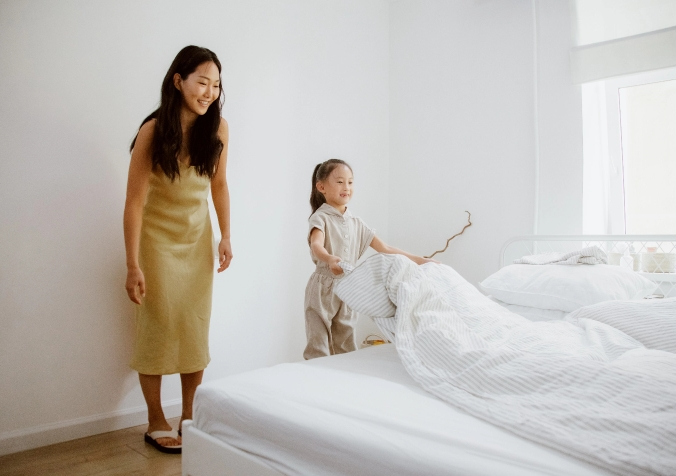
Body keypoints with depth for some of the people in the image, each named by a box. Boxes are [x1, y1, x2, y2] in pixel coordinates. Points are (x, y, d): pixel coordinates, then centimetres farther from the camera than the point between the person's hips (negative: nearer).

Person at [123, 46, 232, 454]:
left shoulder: (218, 128, -8)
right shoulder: (153, 130, -19)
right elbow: (135, 199, -18)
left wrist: (226, 236, 0)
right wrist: (133, 266, -20)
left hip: (198, 238, 4)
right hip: (158, 239, -3)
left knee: (197, 327, 7)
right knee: (158, 327, 3)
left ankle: (190, 416, 23)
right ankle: (156, 423, 20)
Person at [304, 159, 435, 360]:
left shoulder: (356, 223, 12)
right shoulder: (320, 218, -7)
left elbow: (385, 249, 12)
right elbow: (316, 245, -28)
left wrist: (420, 260, 7)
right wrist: (330, 259, -51)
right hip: (323, 289, -6)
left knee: (346, 350, 10)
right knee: (318, 351, -4)